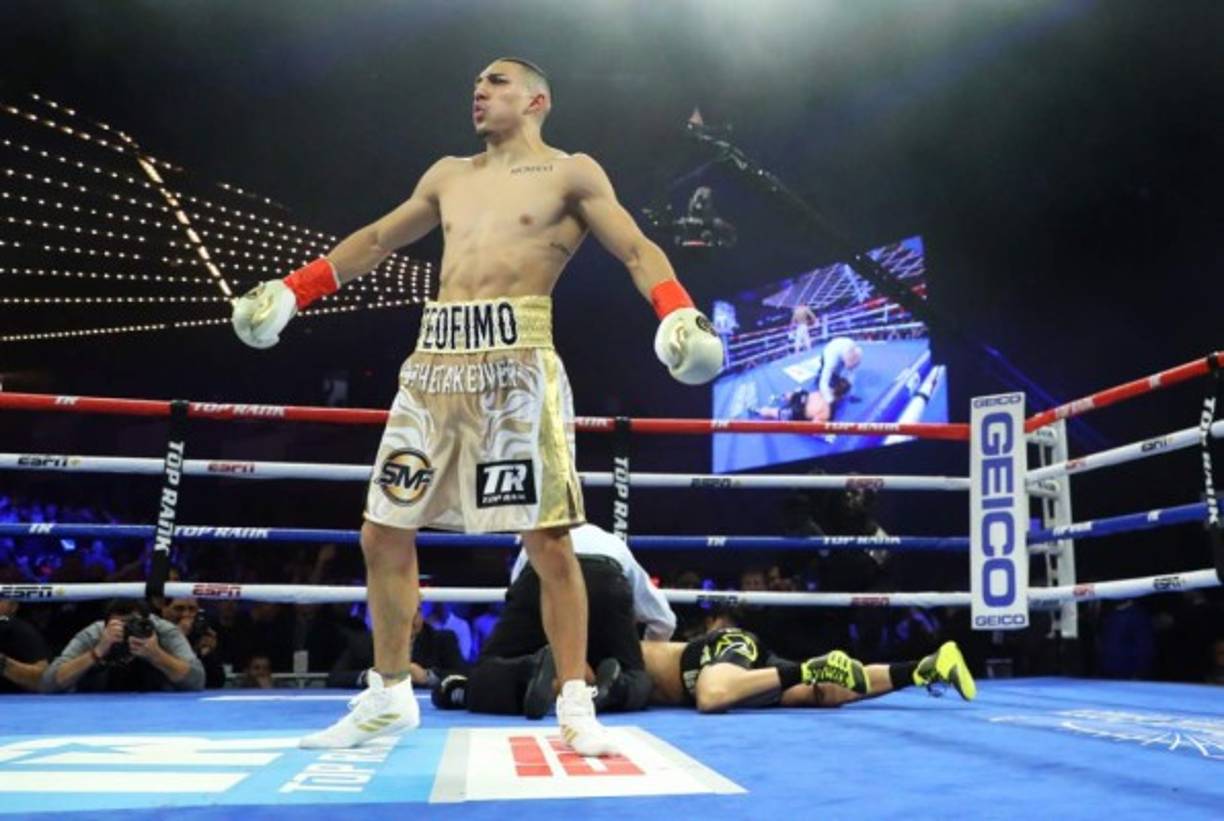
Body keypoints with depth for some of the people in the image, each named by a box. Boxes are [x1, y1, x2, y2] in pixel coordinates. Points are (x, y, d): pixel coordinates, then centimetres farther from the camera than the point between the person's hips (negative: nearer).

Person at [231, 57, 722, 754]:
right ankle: (390, 697, 20)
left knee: (548, 540, -8)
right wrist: (293, 291, 27)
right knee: (384, 533, 6)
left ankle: (576, 706, 4)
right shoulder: (448, 176, 23)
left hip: (517, 364, -6)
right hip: (434, 363, 6)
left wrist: (679, 313, -21)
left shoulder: (571, 174, 7)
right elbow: (377, 240, 31)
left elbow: (638, 251, -2)